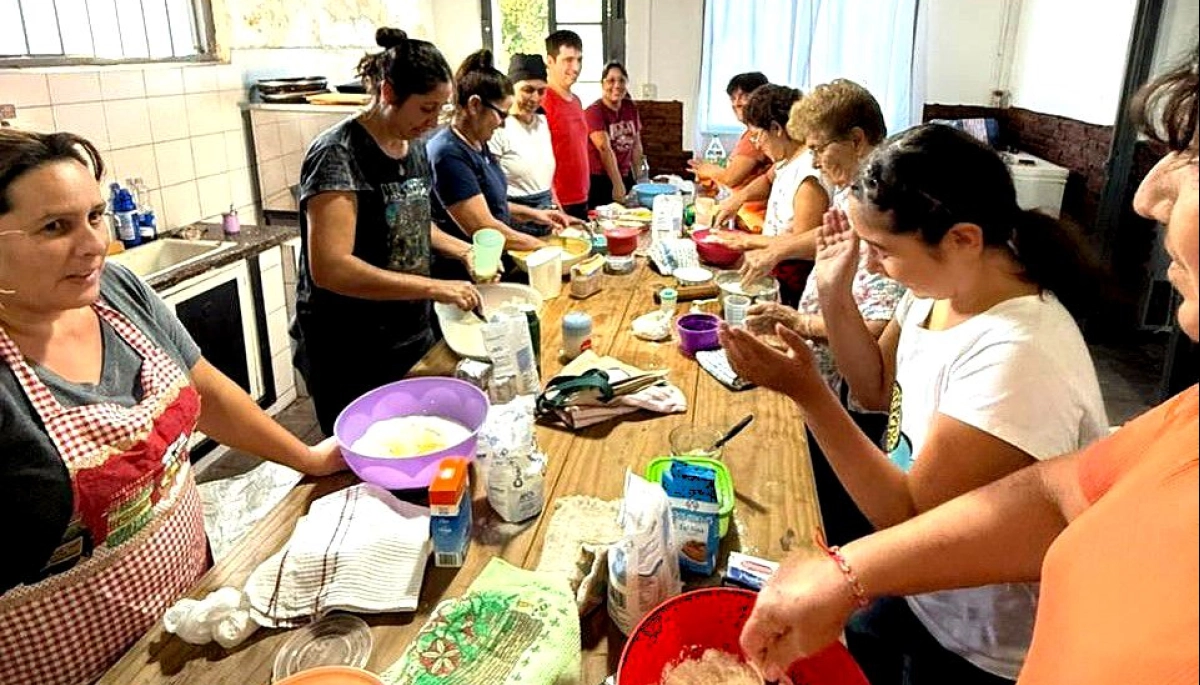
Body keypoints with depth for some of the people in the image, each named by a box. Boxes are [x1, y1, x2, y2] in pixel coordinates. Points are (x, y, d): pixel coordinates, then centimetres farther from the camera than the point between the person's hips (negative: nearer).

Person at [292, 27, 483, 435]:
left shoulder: (414, 147, 5)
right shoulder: (338, 154, -19)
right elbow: (329, 268, -28)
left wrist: (460, 250, 2)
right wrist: (434, 288, -29)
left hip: (413, 337, 7)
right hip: (350, 356, -7)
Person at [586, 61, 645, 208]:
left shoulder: (631, 108, 7)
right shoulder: (594, 112, -13)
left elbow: (636, 145, 13)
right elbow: (605, 149, -21)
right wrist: (618, 184, -27)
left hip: (625, 177, 6)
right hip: (598, 180, -6)